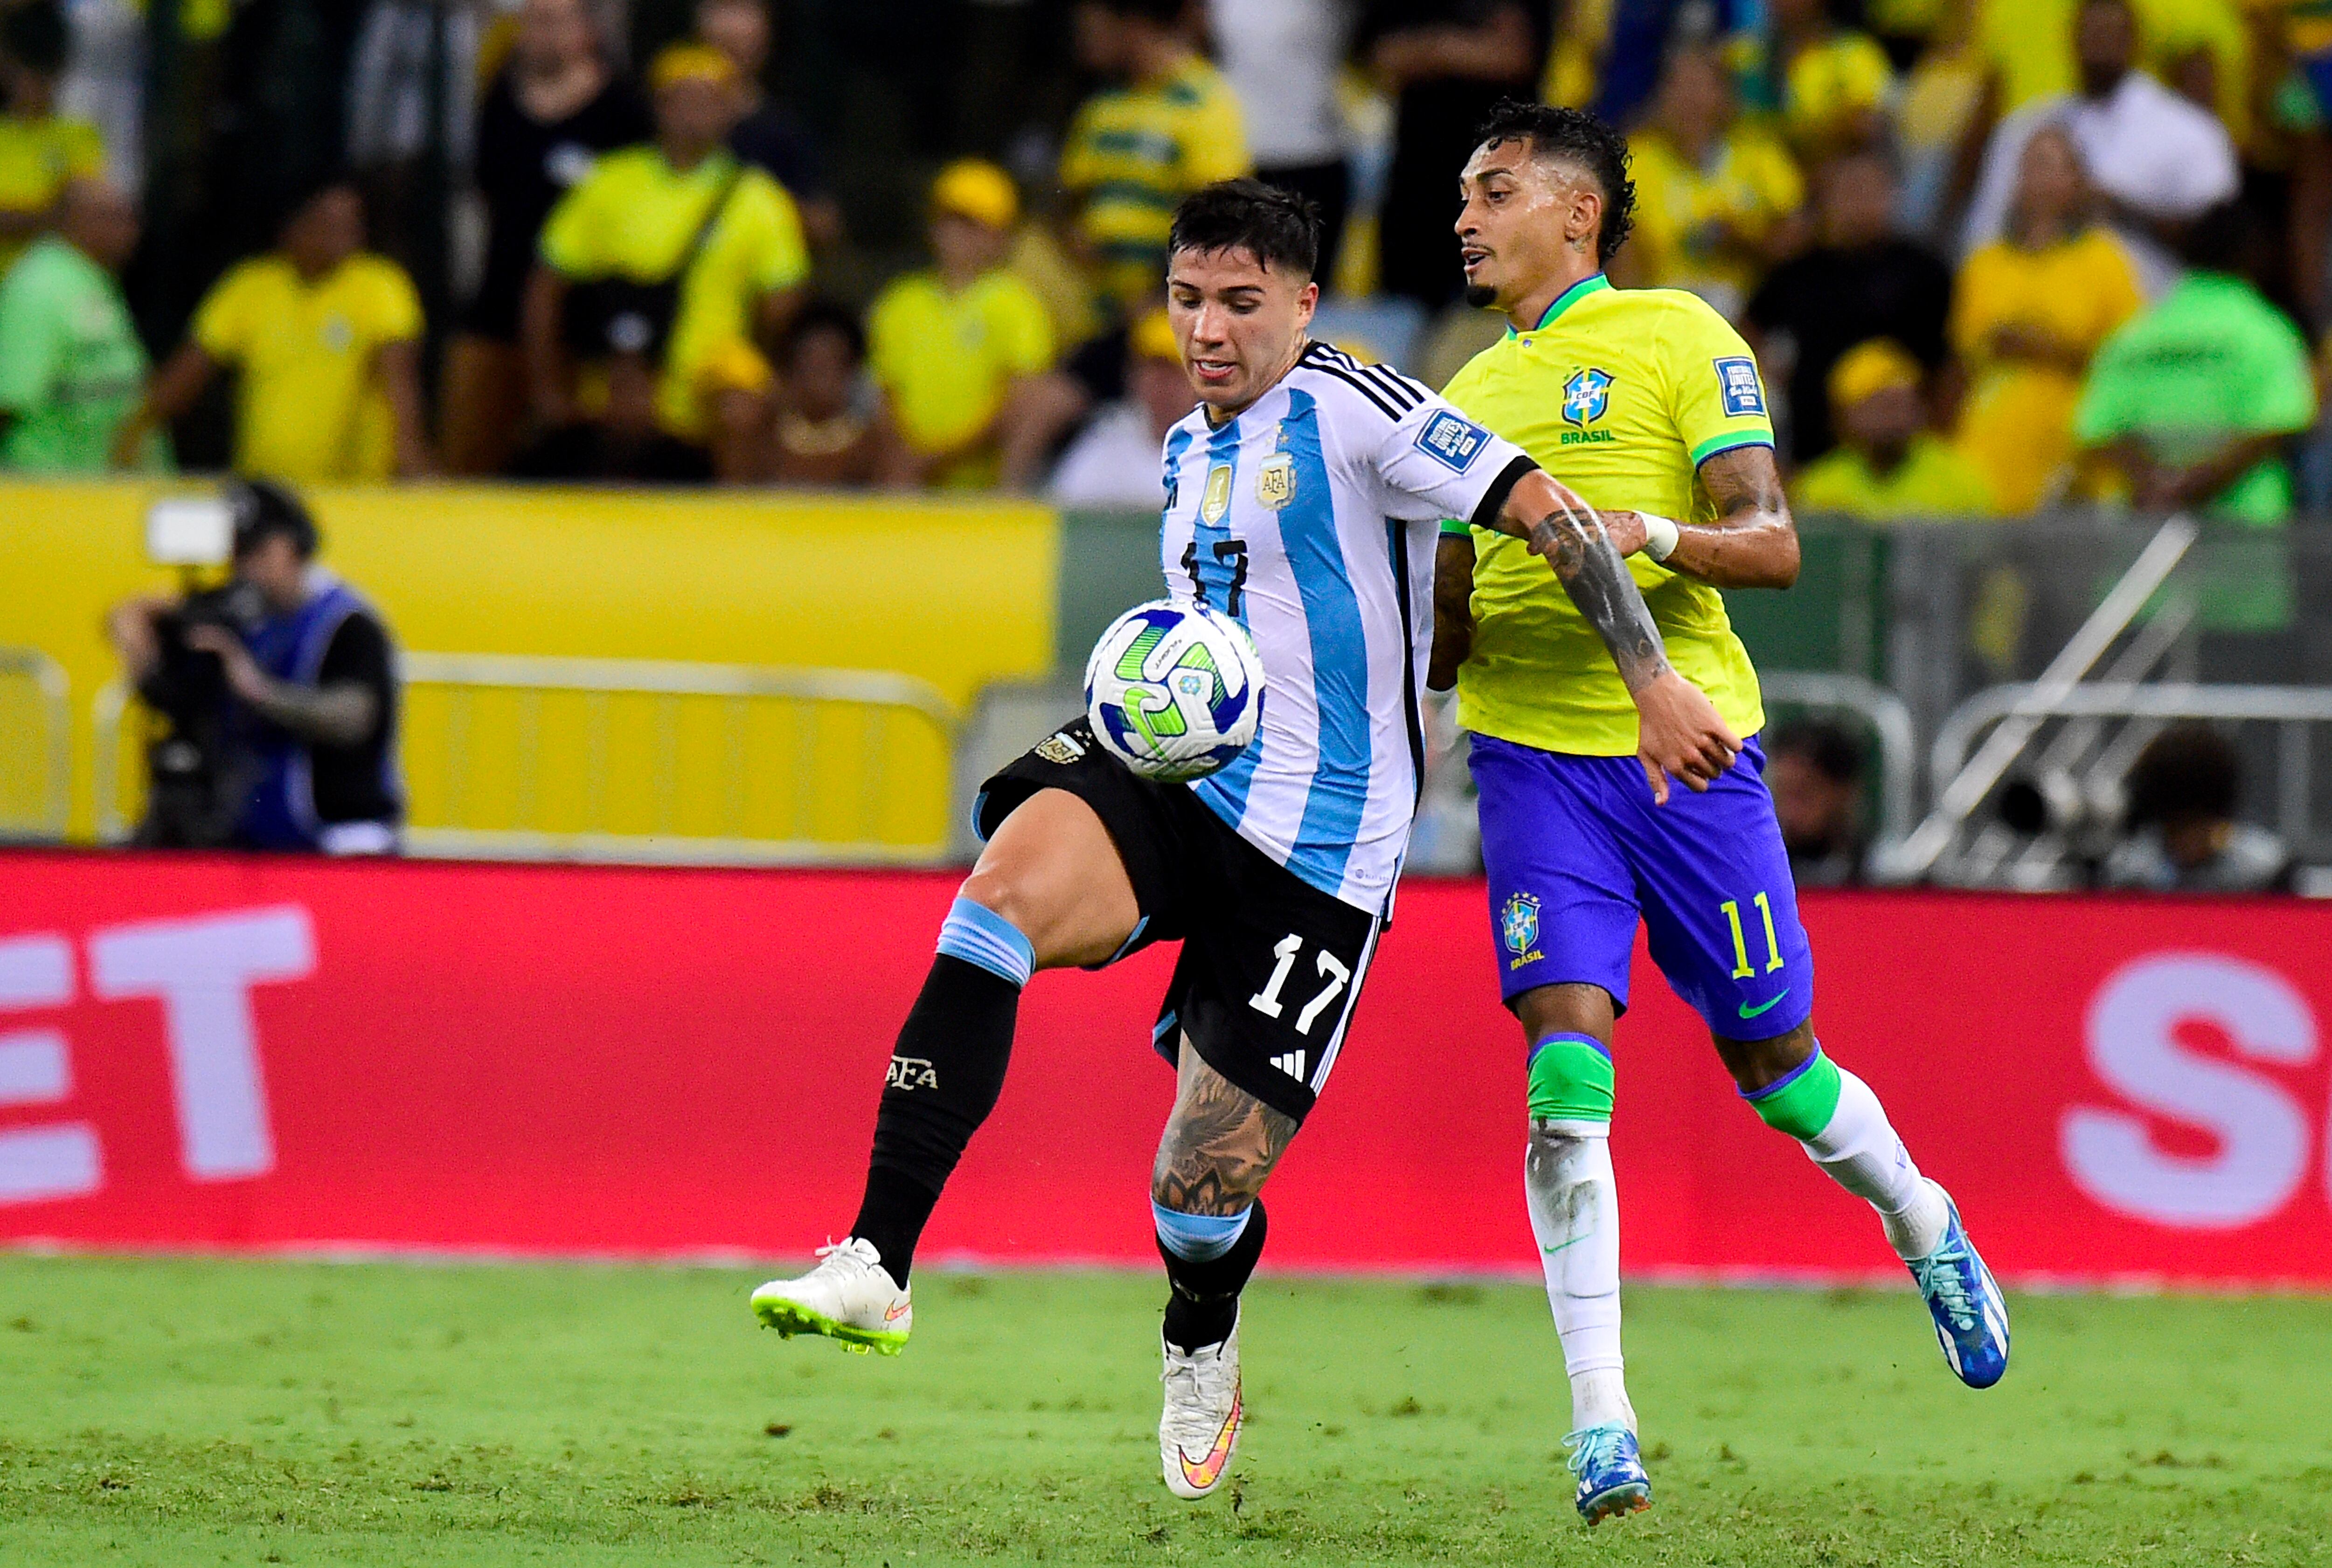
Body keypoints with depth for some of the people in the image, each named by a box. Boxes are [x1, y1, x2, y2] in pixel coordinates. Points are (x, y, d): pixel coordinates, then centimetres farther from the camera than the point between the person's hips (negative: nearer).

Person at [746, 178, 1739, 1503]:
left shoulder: (1351, 410, -8)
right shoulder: (1189, 453, 17)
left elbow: (1544, 510, -12)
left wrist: (1655, 682, -17)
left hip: (1318, 859, -6)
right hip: (1178, 786, 6)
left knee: (1203, 1187, -3)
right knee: (1009, 884, -29)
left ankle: (1202, 1345, 37)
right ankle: (876, 1268, -36)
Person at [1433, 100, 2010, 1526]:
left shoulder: (1676, 338, 0)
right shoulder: (1472, 395, 17)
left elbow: (1771, 543, -9)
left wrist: (1645, 531, -26)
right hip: (1531, 753, 3)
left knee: (1772, 1062, 6)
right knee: (1566, 1062, -13)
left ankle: (1927, 1231, 38)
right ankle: (1601, 1420, -15)